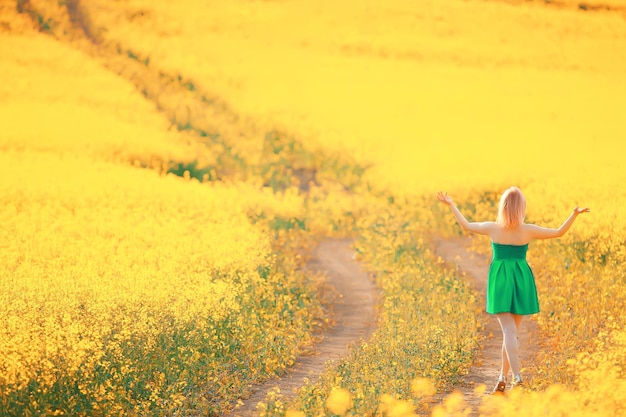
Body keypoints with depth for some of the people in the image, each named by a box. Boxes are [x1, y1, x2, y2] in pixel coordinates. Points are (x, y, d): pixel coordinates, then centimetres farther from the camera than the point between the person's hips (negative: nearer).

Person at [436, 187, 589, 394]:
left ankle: (517, 376, -22)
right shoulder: (528, 230, -6)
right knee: (511, 332, 11)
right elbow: (559, 232, 1)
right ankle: (502, 378, 16)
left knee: (509, 331, -6)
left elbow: (466, 225, 10)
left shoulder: (492, 228, -5)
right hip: (521, 280, 1)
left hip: (500, 281, -1)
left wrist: (451, 204, 19)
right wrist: (575, 214, 9)